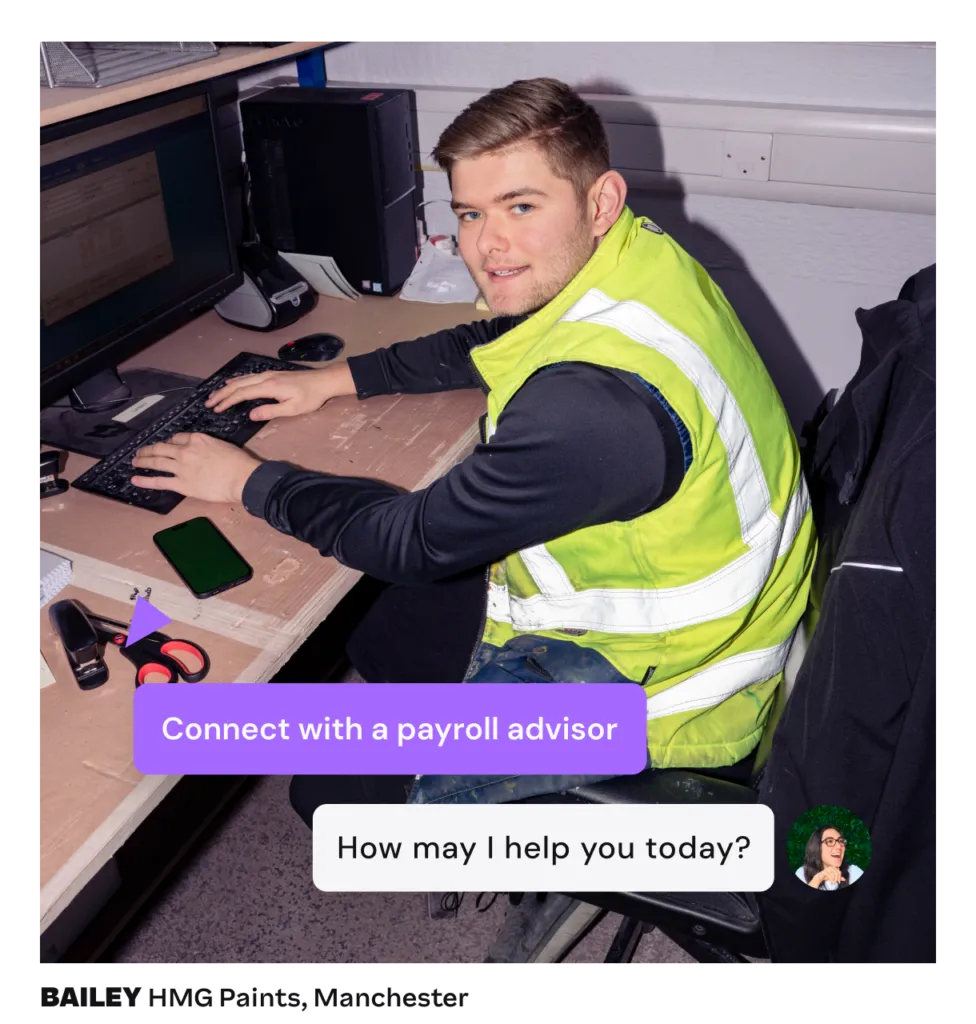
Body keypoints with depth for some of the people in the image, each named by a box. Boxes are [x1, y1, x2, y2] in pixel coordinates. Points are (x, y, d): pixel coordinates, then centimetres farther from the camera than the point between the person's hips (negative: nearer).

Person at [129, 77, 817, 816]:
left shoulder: (595, 398, -36)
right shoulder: (628, 257, -6)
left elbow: (414, 542, -24)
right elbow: (487, 346, 13)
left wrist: (251, 482, -10)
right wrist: (334, 380, 8)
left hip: (656, 676, -9)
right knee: (382, 623, 19)